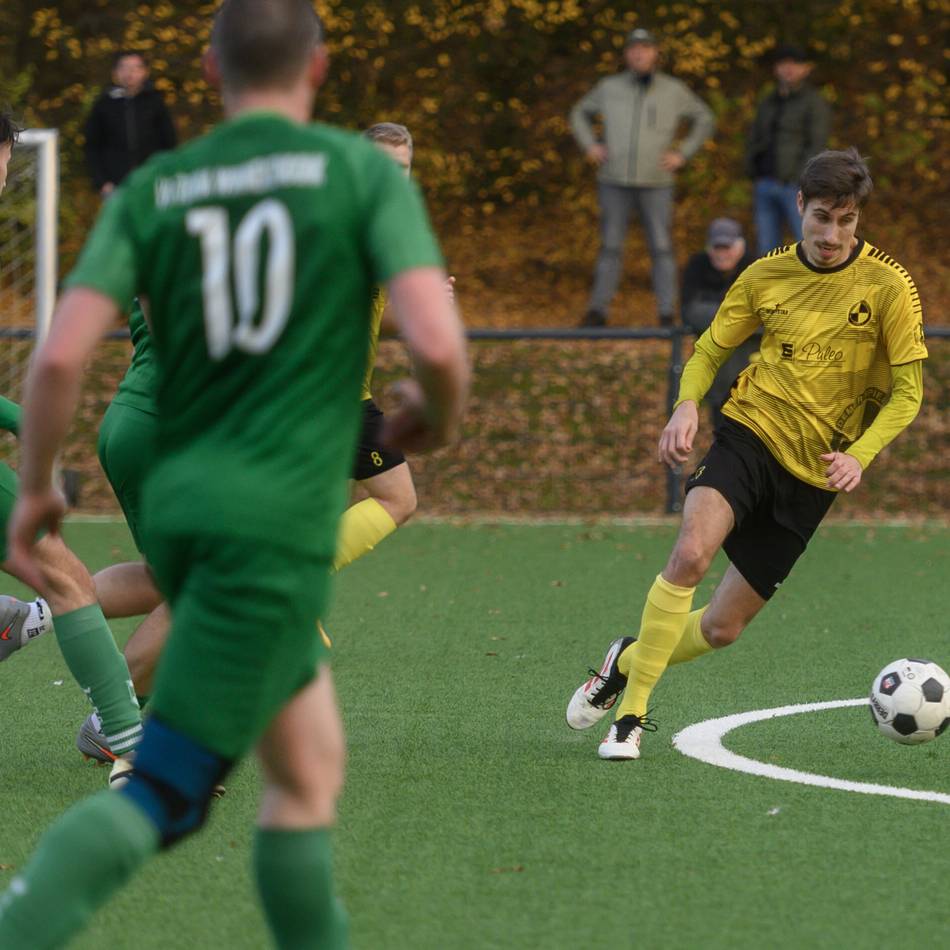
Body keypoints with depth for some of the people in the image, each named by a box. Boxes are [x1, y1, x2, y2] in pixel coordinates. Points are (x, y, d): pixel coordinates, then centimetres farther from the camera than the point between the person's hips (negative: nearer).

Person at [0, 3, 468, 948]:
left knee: (309, 768, 19)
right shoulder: (361, 170, -3)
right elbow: (437, 343, -14)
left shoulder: (152, 188, 7)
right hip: (277, 521, -6)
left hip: (176, 507, 6)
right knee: (162, 795, -9)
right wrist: (438, 417, 9)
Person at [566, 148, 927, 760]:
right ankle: (632, 712, -18)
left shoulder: (888, 286, -6)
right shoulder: (767, 275, 1)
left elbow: (907, 392, -3)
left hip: (813, 472, 0)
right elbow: (711, 349, 12)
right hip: (750, 434, 0)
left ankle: (630, 659, 33)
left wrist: (859, 455, -19)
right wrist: (687, 405, -10)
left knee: (722, 628, 3)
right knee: (691, 553, -30)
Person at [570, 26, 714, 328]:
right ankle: (597, 311, 7)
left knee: (661, 248, -2)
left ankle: (667, 315, 2)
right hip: (614, 182, 1)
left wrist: (683, 154, 0)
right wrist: (589, 146, 2)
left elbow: (704, 120, 11)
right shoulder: (610, 88, 2)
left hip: (656, 184, -1)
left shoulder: (674, 91, 0)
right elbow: (580, 113, 18)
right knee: (610, 247, 3)